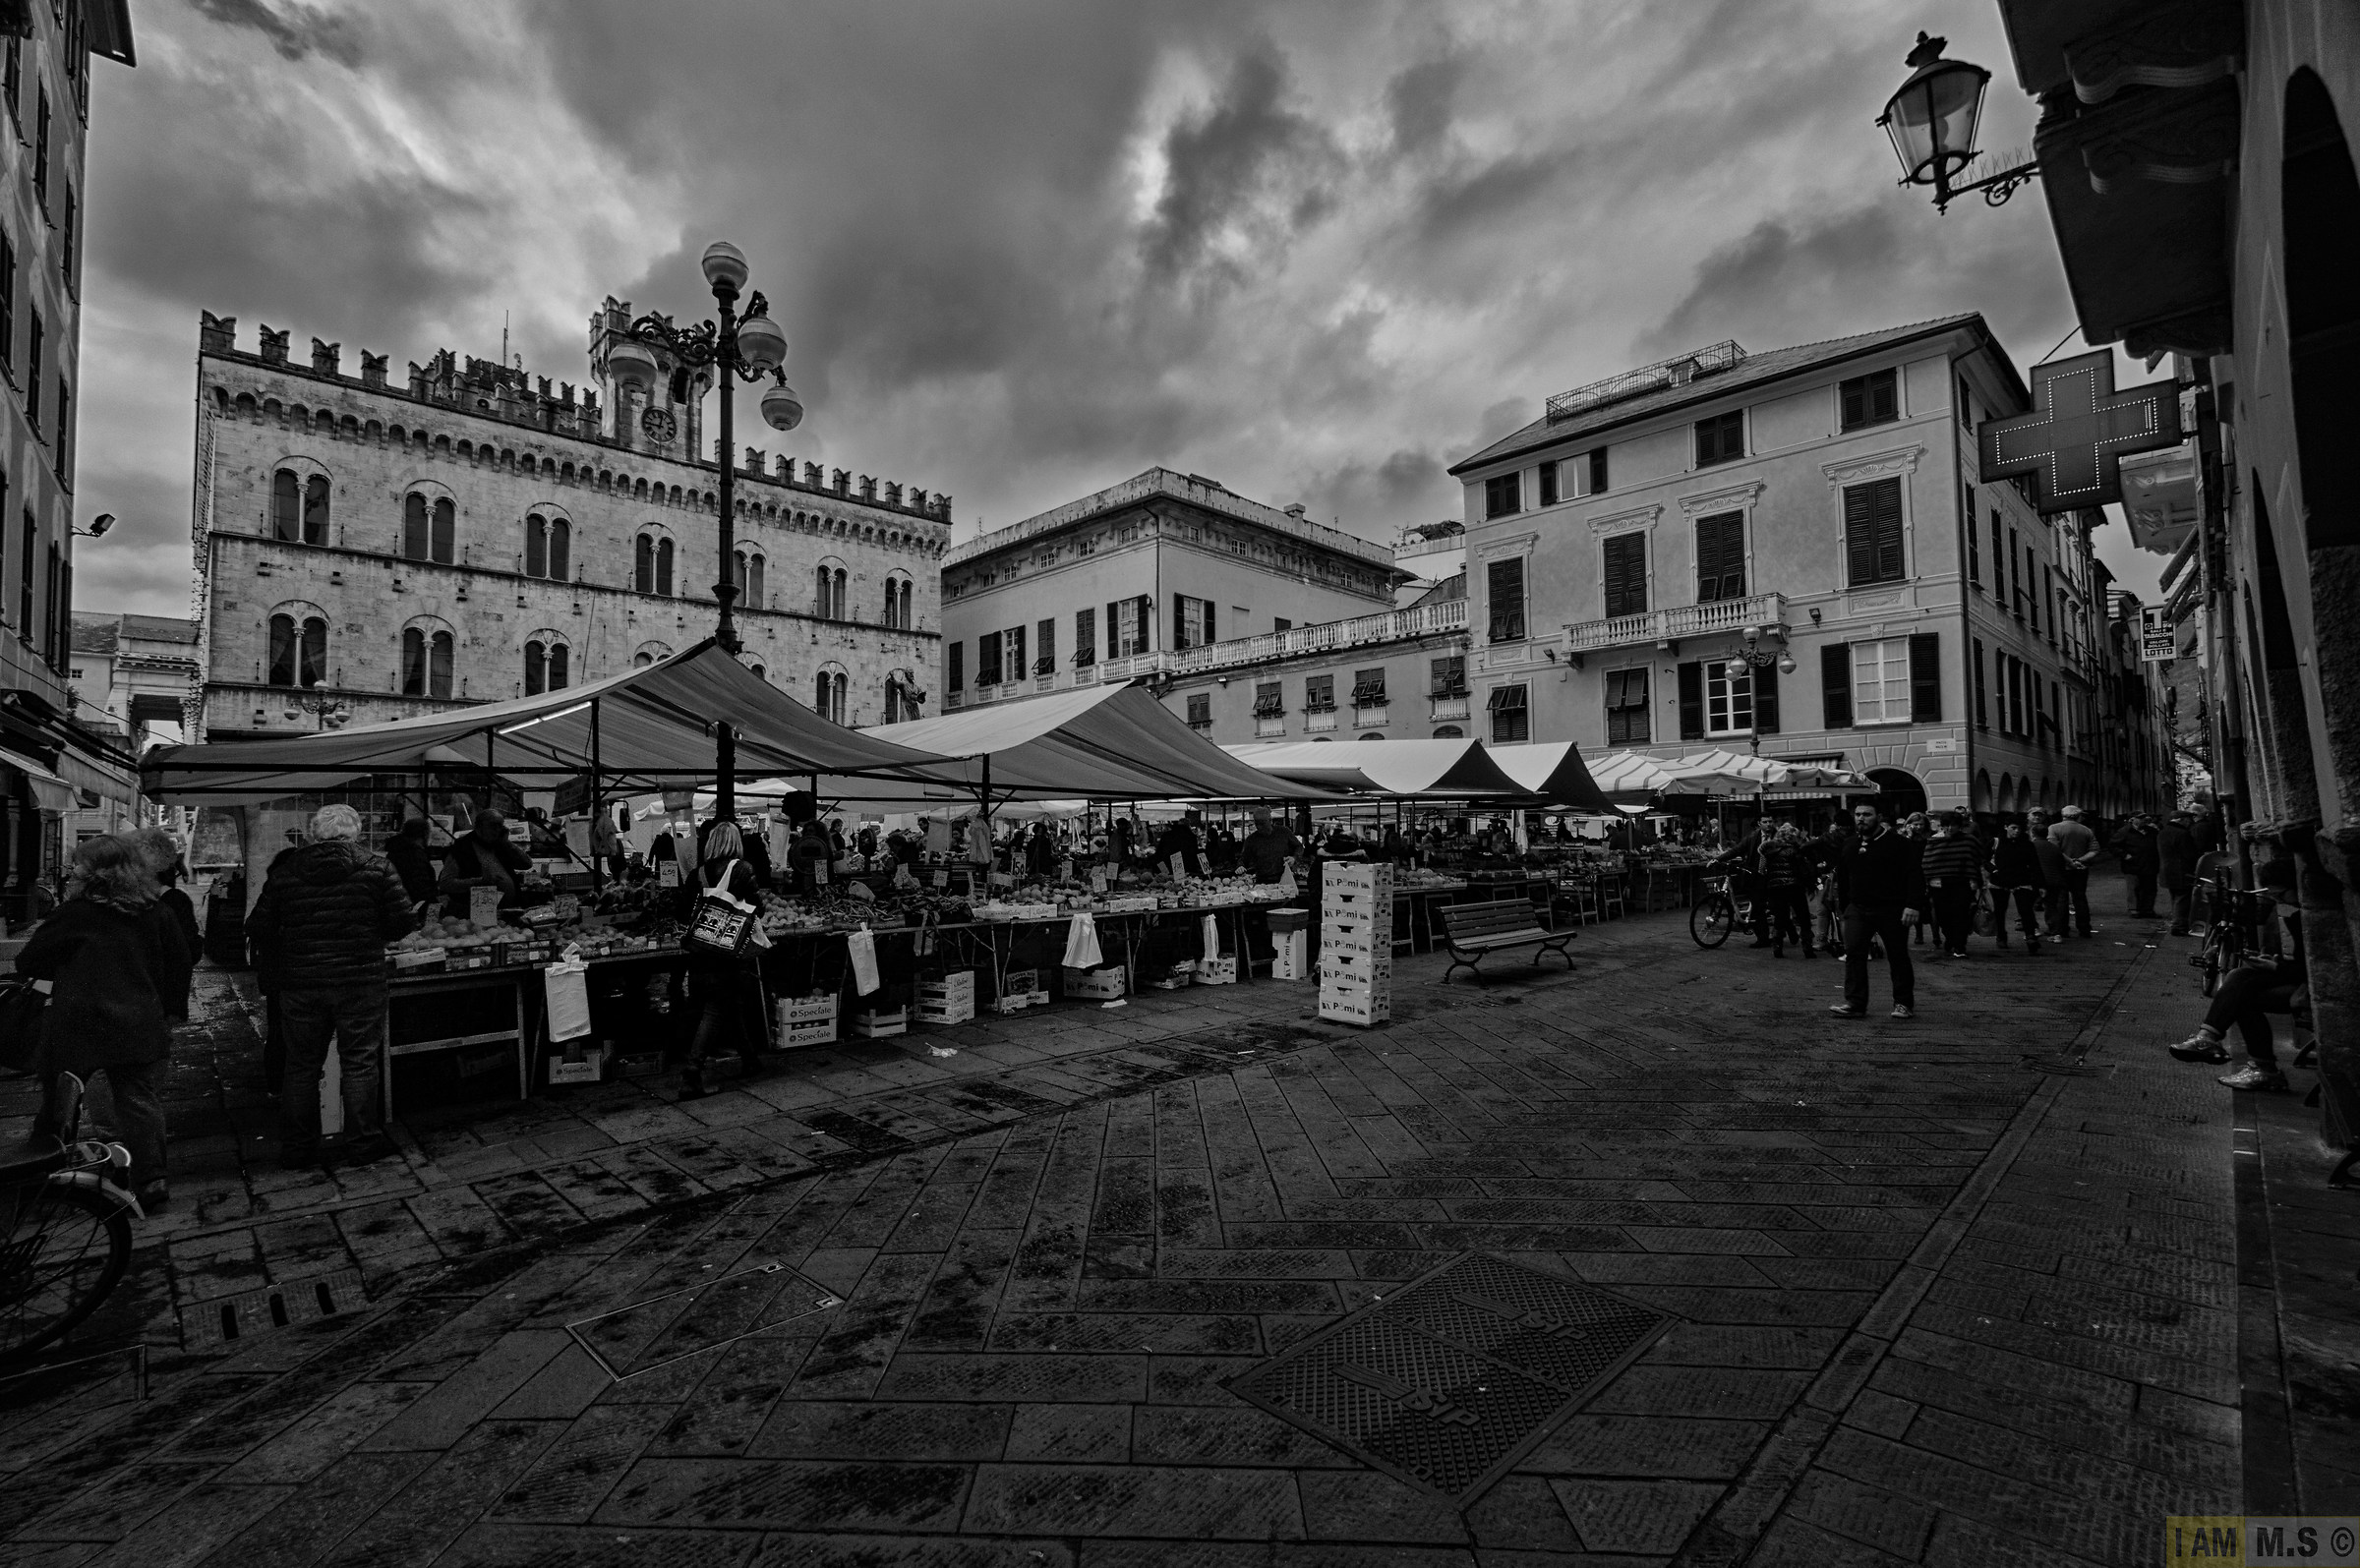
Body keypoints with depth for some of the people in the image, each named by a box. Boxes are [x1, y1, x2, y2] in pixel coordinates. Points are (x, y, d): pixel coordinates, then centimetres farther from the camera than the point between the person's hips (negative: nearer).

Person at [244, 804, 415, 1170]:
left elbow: (259, 927, 3)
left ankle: (296, 1150, 22)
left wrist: (293, 952, 19)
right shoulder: (374, 866, -5)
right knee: (359, 1064, 6)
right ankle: (360, 1143, 13)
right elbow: (403, 921, -8)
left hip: (300, 985, 3)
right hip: (360, 980, -3)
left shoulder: (286, 870, 2)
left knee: (301, 1067, 14)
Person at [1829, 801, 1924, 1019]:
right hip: (1857, 909, 4)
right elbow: (1843, 880, 19)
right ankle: (1855, 1003, -7)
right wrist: (1845, 908, 17)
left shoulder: (1898, 843, -6)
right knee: (1853, 953, -7)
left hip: (1891, 911, -4)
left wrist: (1913, 905, -20)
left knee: (1898, 957, 6)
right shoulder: (1851, 847, 12)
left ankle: (1904, 1004, 19)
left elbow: (1915, 876, -11)